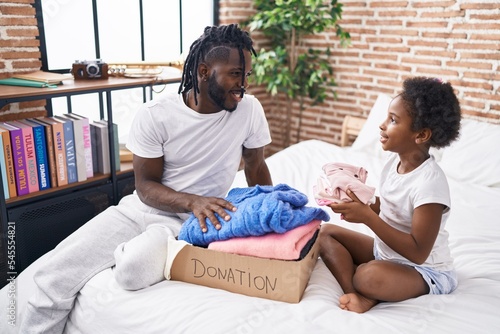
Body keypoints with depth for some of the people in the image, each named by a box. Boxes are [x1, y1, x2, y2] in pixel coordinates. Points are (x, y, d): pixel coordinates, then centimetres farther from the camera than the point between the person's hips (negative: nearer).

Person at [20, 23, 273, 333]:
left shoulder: (250, 109, -9)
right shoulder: (155, 115, -12)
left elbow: (256, 167, 6)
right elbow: (145, 186, -9)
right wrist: (192, 201, -27)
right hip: (142, 209, 1)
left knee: (134, 268, -31)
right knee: (57, 273, -12)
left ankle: (143, 250, 6)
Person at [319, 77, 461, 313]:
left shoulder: (430, 183, -28)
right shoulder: (395, 160, -4)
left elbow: (418, 253, -27)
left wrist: (367, 217, -30)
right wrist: (356, 203, -10)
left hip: (425, 270, -9)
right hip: (384, 250, 9)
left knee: (369, 276, -39)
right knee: (326, 233, 0)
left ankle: (369, 296, -4)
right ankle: (354, 293, -17)